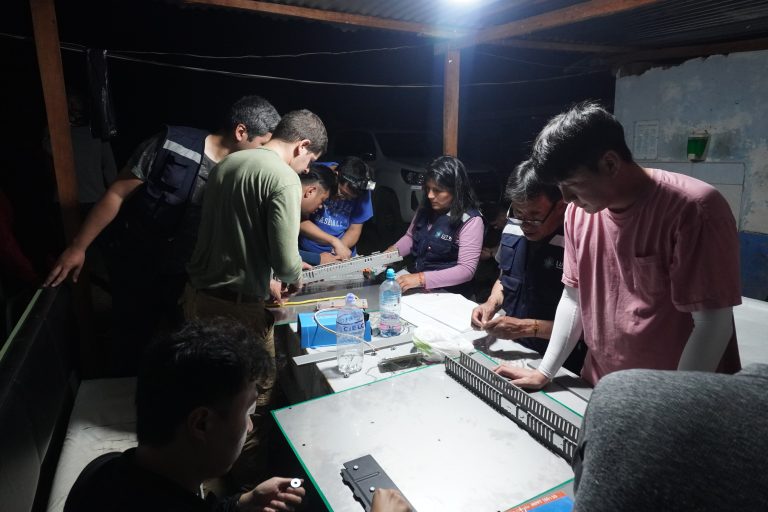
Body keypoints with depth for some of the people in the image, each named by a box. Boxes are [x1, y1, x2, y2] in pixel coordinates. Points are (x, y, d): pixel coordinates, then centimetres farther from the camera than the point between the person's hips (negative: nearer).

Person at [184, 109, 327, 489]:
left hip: (198, 296, 8)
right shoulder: (284, 177, -17)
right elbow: (285, 260, -25)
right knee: (254, 394, 14)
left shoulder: (226, 163, 9)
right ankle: (246, 477, 32)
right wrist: (293, 278, -1)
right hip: (239, 306, -8)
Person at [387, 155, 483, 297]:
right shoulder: (425, 210, 4)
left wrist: (421, 279, -28)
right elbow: (410, 237, 17)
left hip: (446, 292, -6)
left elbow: (466, 270, -21)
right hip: (414, 276, 7)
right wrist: (391, 251, -4)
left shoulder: (470, 220, -17)